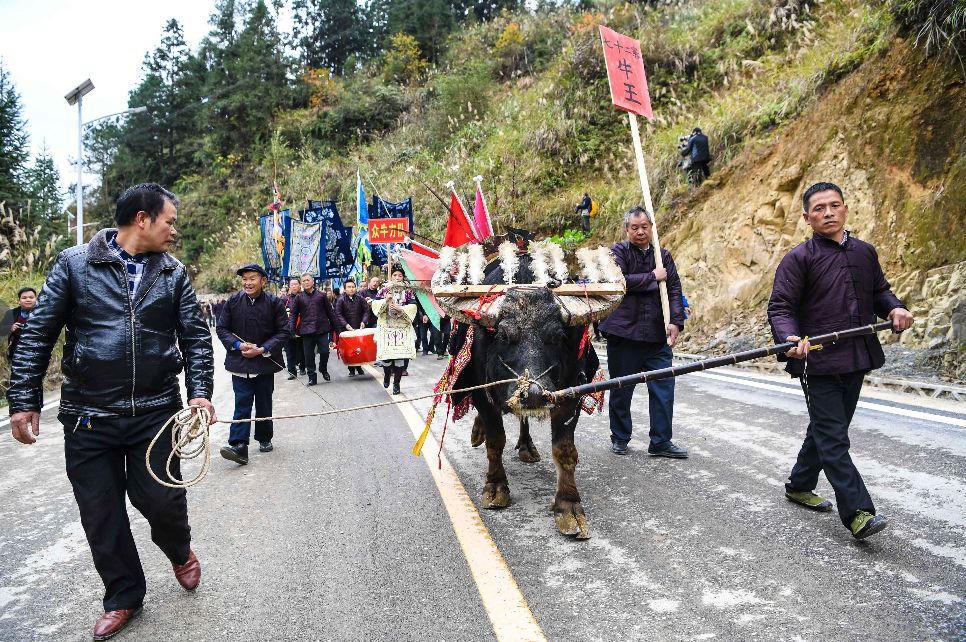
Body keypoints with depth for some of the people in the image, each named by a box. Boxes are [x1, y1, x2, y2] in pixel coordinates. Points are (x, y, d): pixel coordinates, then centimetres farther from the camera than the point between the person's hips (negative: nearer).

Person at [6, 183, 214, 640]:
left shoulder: (174, 273, 5)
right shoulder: (74, 264, -1)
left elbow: (195, 336, 4)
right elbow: (38, 333, 0)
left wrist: (199, 392, -8)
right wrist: (24, 400, -3)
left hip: (155, 412, 1)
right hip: (88, 414, 0)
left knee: (161, 500, 1)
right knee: (100, 514, 8)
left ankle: (179, 551, 36)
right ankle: (124, 596, 29)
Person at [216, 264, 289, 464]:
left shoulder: (274, 303, -5)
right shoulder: (233, 302, -1)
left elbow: (283, 331, -4)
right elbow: (222, 328, 4)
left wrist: (263, 349, -14)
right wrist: (238, 345, -12)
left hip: (265, 362, 0)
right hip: (240, 362, 0)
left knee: (264, 404, 12)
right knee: (242, 404, -6)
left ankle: (264, 439, 29)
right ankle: (239, 446, -10)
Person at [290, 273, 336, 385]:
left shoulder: (322, 295, 7)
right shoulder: (299, 298, 7)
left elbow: (329, 312, 10)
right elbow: (294, 314, 6)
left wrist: (334, 326, 9)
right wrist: (292, 329, -6)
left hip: (322, 329, 0)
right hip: (307, 331, 1)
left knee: (324, 352, -5)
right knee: (308, 355, 3)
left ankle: (323, 370, 23)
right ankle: (312, 377, 13)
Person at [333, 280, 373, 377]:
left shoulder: (360, 298, 3)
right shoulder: (340, 300, -3)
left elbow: (367, 310, 5)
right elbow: (338, 314, -6)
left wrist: (364, 321, -9)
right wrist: (345, 324, -18)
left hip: (359, 328, 2)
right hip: (346, 329, -2)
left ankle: (359, 367, 18)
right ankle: (351, 369, 7)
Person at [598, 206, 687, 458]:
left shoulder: (663, 255, 12)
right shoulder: (618, 252, 0)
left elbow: (674, 289, 6)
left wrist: (676, 321, -8)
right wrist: (652, 277, -10)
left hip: (657, 336, 3)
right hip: (623, 333, -3)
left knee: (663, 388, 2)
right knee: (622, 390, 7)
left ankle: (661, 441, 14)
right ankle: (620, 439, 23)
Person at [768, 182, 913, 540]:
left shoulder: (865, 253, 12)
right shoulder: (799, 259, -7)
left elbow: (879, 291, 24)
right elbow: (780, 307, -12)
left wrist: (894, 309, 1)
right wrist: (789, 338, -31)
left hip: (856, 360, 7)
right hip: (818, 362, -7)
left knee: (828, 430, 18)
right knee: (833, 437, -7)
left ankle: (799, 485, 35)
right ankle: (857, 512, -6)